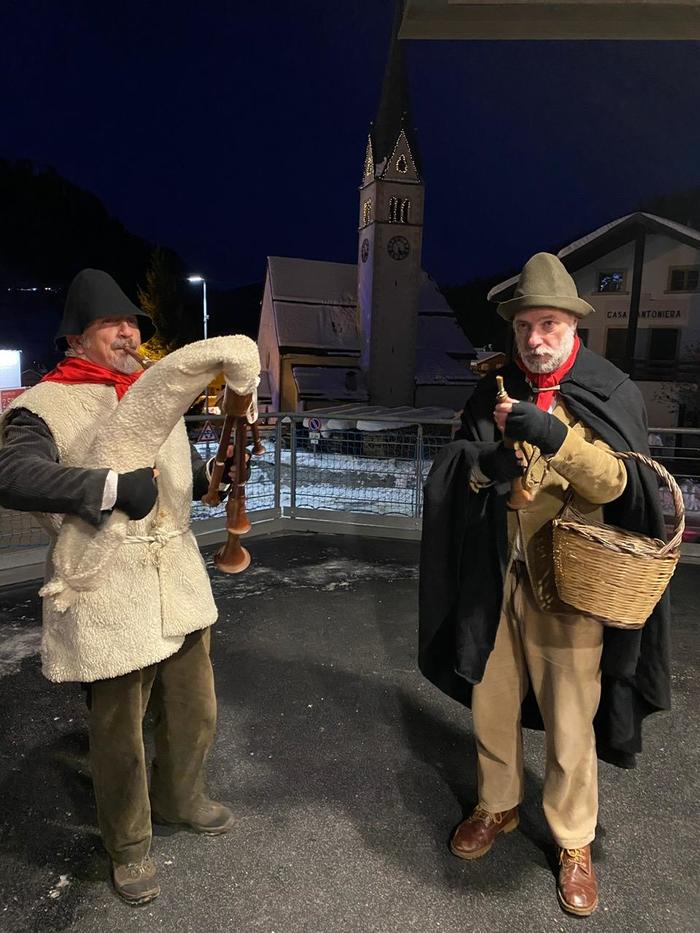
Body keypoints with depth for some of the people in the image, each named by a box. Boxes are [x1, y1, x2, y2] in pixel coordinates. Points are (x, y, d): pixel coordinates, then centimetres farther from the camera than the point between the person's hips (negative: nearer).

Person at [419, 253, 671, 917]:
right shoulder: (495, 391, 4)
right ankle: (496, 807, 41)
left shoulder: (610, 394, -4)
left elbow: (615, 483, -14)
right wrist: (487, 462, -20)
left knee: (569, 719, 7)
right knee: (490, 701, 16)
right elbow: (451, 471, 1)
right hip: (493, 576, 3)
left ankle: (574, 842, 32)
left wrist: (554, 436, -29)